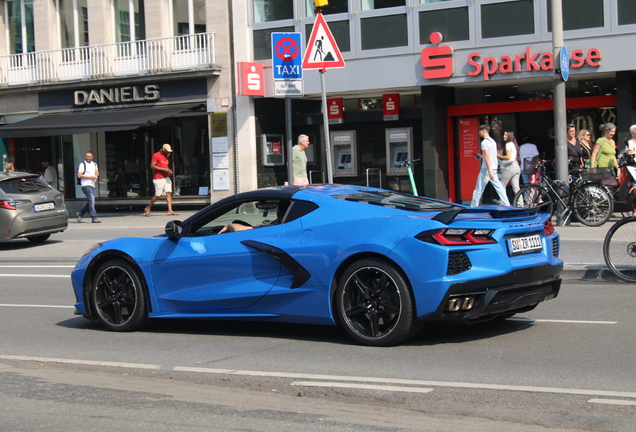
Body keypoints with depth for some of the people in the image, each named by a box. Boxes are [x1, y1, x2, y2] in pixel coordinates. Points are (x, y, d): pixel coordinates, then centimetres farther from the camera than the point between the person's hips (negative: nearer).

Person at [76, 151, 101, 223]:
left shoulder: (94, 164, 17)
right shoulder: (83, 165, -5)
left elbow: (97, 172, 26)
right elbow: (79, 175, -12)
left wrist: (96, 176, 1)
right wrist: (90, 177, -14)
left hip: (92, 185, 8)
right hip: (86, 185, -8)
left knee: (90, 202, 9)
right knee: (91, 201, -14)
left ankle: (79, 213, 24)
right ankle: (94, 218, -16)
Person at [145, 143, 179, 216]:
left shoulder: (166, 156, 18)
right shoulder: (156, 155, -7)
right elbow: (152, 166, -14)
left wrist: (169, 171, 6)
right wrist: (164, 169, -18)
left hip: (166, 177, 7)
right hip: (158, 179, -7)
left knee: (169, 193, -5)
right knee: (157, 195, -4)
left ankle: (170, 211, -9)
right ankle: (148, 208, 14)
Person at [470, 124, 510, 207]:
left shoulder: (484, 142, -12)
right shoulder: (493, 141, 15)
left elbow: (487, 157, -20)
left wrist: (489, 171, -24)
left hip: (486, 169, -8)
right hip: (494, 168, 8)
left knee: (478, 189, -1)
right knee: (499, 188, 6)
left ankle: (473, 207, 3)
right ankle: (507, 205, 3)